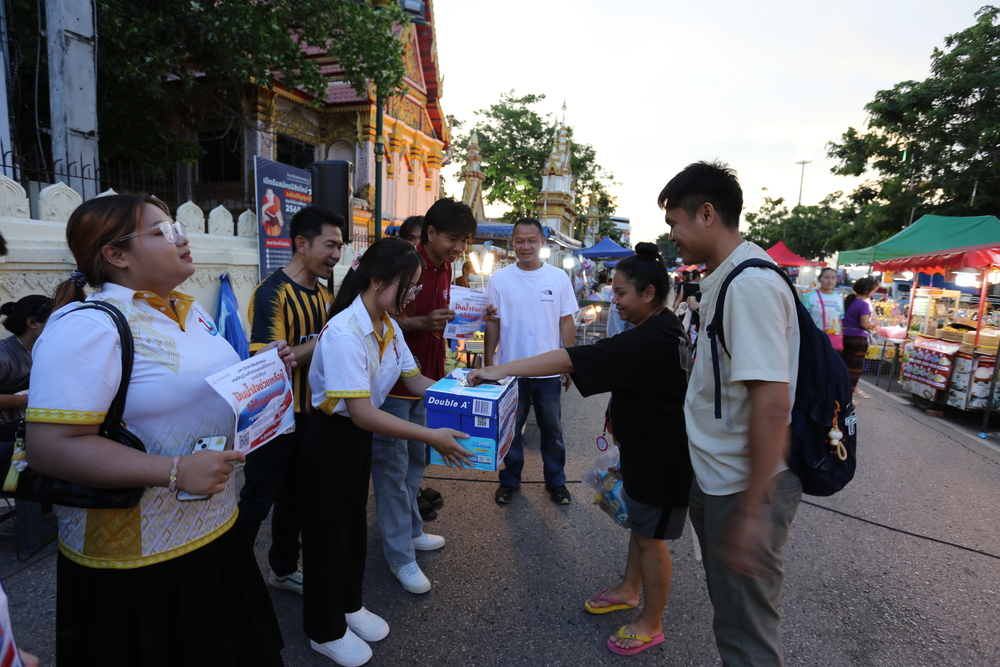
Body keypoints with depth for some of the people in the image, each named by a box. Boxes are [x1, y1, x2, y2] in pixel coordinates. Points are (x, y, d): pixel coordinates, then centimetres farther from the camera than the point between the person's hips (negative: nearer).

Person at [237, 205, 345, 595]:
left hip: (310, 413, 8)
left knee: (295, 496, 19)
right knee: (257, 500, 6)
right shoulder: (271, 293, -18)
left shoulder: (324, 293, 6)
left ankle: (283, 569, 36)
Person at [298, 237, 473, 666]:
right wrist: (431, 437, -33)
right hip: (328, 440, -8)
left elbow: (415, 379, 3)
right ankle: (325, 630, 35)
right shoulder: (344, 333, -29)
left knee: (355, 525, 23)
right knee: (327, 534, 11)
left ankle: (349, 606, 47)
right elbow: (362, 413, -32)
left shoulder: (388, 326, -4)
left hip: (360, 438, 8)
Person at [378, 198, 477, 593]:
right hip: (392, 383, -8)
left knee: (415, 460, 20)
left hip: (425, 380, 8)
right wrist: (422, 323, -29)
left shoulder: (445, 269, 8)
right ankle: (399, 556, 16)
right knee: (393, 468, 3)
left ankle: (410, 530, 38)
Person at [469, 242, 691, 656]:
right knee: (639, 523, 24)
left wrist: (503, 369, -38)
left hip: (660, 455, -10)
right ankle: (629, 590, 45)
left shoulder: (650, 341, -30)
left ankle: (651, 624, 28)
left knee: (649, 535, 7)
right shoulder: (665, 329, 3)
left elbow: (572, 359, -38)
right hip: (646, 444, 10)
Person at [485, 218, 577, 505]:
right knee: (510, 429, 13)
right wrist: (488, 360, -2)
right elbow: (492, 322, 2)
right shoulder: (500, 279, -2)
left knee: (552, 429, 14)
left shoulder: (559, 278, -1)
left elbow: (566, 322, 2)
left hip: (548, 371, 1)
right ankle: (510, 480, 31)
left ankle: (556, 481, 32)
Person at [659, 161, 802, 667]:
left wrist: (752, 510, -24)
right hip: (714, 477, 9)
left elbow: (772, 403, -27)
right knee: (727, 605, 25)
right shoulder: (723, 280, 9)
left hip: (745, 486, -9)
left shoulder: (750, 284, -22)